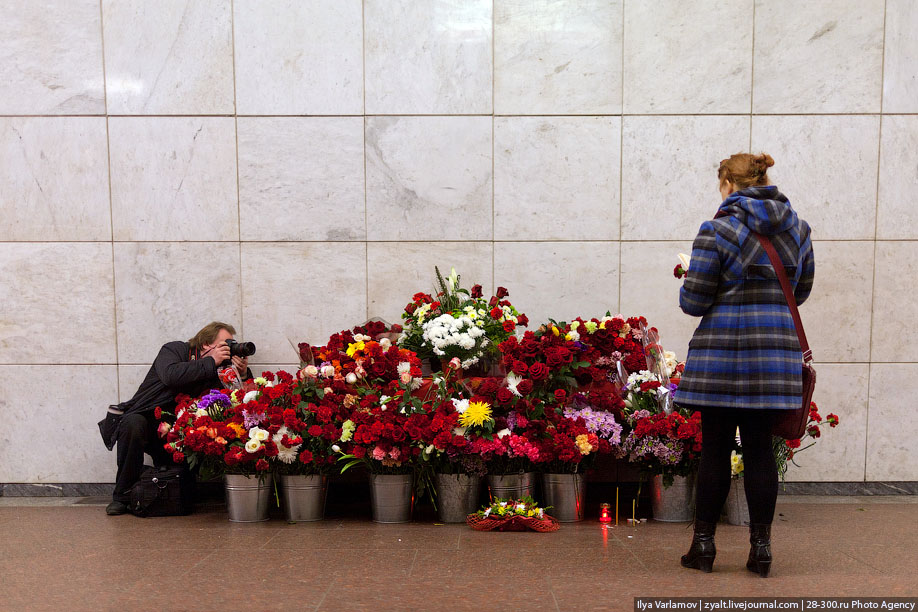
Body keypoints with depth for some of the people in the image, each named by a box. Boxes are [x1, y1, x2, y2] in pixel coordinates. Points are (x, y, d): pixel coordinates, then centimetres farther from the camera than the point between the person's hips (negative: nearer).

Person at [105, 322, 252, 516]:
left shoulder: (218, 369, 7)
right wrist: (211, 362, -26)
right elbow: (170, 375, -29)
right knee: (134, 424, -35)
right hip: (142, 418, -3)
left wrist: (244, 374, -17)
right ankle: (123, 497, -23)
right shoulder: (174, 350, -7)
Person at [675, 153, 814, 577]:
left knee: (715, 448, 5)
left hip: (722, 351, -4)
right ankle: (761, 547, 16)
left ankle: (703, 544, 15)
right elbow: (800, 291, 18)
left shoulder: (717, 230, -8)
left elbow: (693, 301, -9)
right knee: (759, 447, 11)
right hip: (776, 349, 4)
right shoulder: (797, 228, 10)